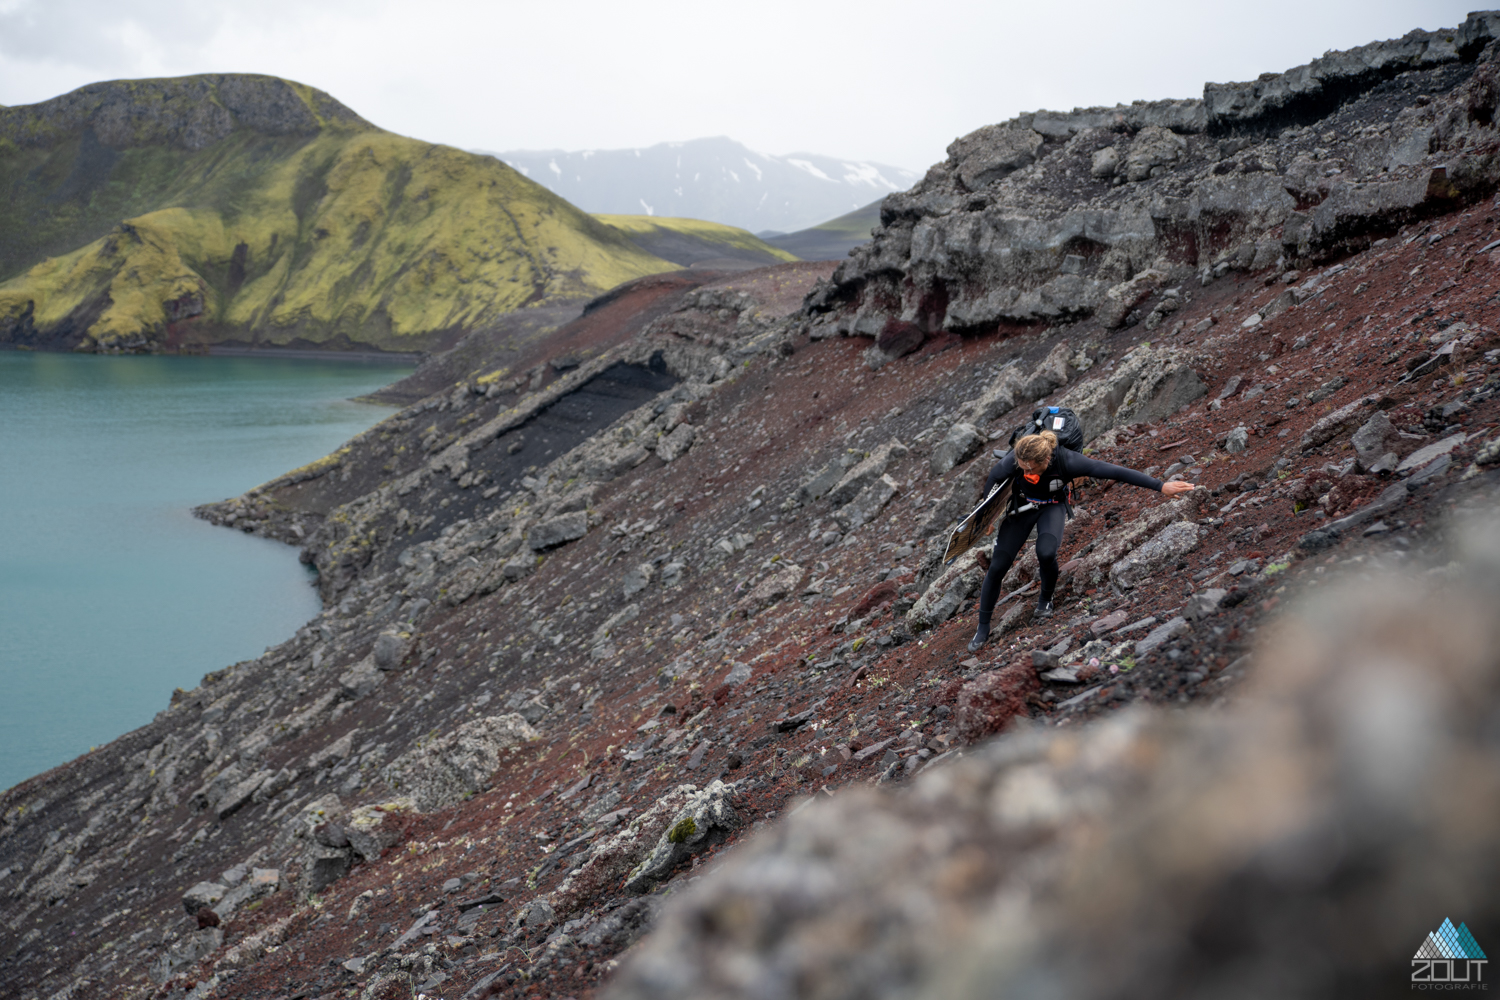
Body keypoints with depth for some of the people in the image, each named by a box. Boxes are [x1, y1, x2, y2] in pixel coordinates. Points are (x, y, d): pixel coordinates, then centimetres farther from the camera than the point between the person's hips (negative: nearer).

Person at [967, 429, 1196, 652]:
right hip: (1022, 506, 1)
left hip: (1052, 506, -1)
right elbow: (994, 479, -9)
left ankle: (1046, 598, 3)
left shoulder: (1066, 461, -36)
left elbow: (1114, 471, -34)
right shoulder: (1013, 460, -32)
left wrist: (1161, 486, -34)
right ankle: (983, 627, 12)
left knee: (1046, 552, -30)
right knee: (997, 566, -7)